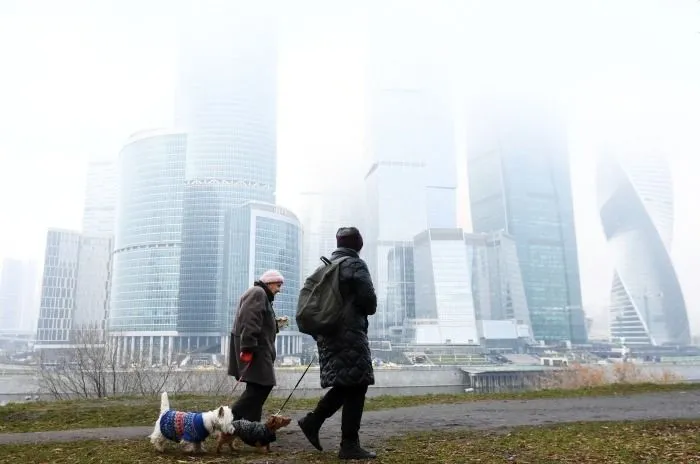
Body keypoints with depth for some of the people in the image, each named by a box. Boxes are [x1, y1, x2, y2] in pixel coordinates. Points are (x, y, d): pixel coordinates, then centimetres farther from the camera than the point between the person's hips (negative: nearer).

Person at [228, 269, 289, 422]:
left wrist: (277, 324, 15)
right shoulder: (258, 293, -9)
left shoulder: (262, 295, 25)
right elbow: (249, 322, -22)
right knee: (260, 386, -14)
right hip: (253, 349, -11)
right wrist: (248, 348, -28)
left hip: (258, 348, 11)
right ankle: (232, 419, -12)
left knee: (258, 388, 9)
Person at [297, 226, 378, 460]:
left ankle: (312, 421, 12)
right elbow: (369, 300, -13)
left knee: (344, 385, 16)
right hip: (349, 334, -8)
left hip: (327, 333, 8)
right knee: (355, 386, -4)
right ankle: (349, 445, -2)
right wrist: (367, 311, 9)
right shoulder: (356, 265, -7)